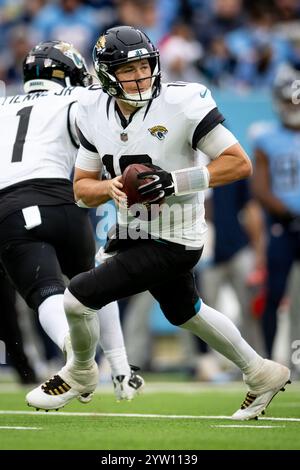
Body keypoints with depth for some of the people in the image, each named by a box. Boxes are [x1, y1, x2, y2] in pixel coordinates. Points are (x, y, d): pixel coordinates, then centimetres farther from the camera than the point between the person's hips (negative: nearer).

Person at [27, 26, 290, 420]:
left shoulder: (182, 104, -20)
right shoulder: (95, 113, -3)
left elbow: (239, 164, -17)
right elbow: (83, 187, 3)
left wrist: (175, 181, -27)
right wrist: (111, 187, -20)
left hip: (173, 242, -8)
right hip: (133, 234, 8)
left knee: (76, 299, -12)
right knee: (185, 313, 28)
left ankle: (80, 374, 20)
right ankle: (263, 376, 49)